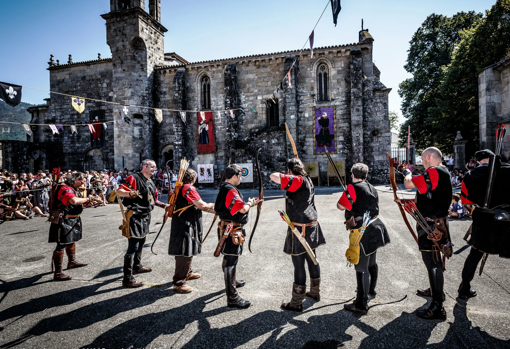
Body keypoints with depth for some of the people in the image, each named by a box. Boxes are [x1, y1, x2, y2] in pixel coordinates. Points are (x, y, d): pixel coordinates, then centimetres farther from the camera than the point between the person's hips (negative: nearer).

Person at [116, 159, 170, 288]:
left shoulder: (151, 183, 15)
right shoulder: (134, 178, -15)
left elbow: (153, 200, 24)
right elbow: (119, 191, -25)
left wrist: (164, 205, 11)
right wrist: (130, 193, -44)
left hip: (145, 217, 10)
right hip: (135, 217, -10)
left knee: (141, 242, 23)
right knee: (132, 247, -8)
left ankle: (137, 266, 43)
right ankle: (127, 279, -3)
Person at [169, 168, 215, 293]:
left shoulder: (181, 188, 16)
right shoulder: (189, 188, -16)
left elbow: (196, 206, 17)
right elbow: (201, 205, -20)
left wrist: (212, 210, 14)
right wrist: (212, 205, 0)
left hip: (183, 223, 11)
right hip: (186, 225, -11)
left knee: (188, 250, 24)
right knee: (185, 252, -5)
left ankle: (187, 273, 42)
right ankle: (179, 283, 2)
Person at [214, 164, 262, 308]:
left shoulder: (225, 188, 12)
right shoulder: (230, 190, -21)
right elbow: (243, 209, -27)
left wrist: (250, 203, 10)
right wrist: (250, 203, -7)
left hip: (230, 229, 11)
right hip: (231, 230, -11)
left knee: (230, 258, 27)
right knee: (231, 261, -8)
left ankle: (232, 281, 49)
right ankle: (232, 298, -2)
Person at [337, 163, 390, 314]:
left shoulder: (353, 188, -15)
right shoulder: (372, 188, 10)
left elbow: (341, 206, -16)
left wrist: (345, 195, 3)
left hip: (363, 232, -9)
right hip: (375, 228, 9)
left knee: (362, 268, -4)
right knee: (372, 262, 24)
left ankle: (361, 304, 2)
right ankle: (371, 291, 44)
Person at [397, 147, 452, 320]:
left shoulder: (434, 172, -20)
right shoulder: (442, 172, 14)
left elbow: (409, 184, -21)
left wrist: (407, 173, 2)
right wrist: (405, 201, 20)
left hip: (432, 226, -11)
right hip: (433, 223, 11)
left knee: (432, 262, -5)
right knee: (432, 260, 24)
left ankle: (437, 307, 3)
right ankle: (435, 290, 44)